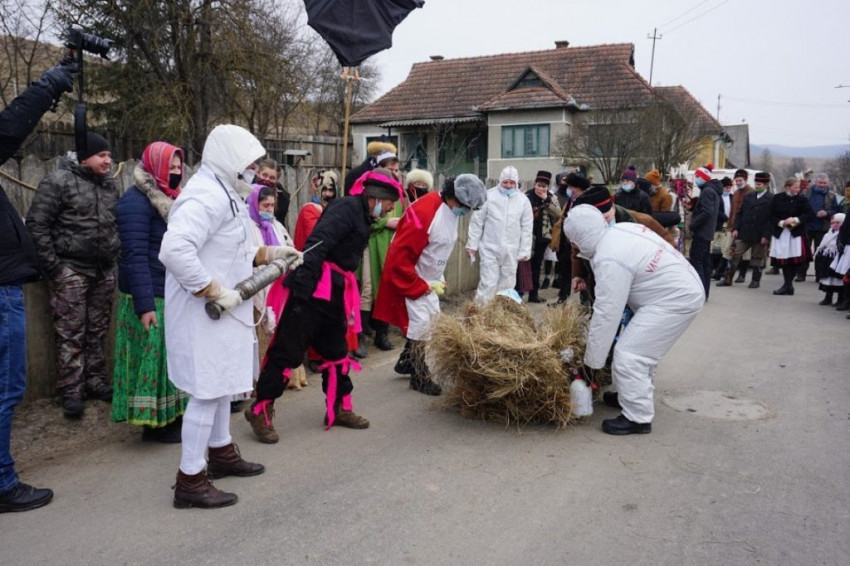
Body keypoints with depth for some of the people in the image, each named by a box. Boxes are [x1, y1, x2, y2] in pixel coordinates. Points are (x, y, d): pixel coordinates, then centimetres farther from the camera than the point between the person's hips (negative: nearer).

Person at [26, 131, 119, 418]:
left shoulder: (109, 184, 11)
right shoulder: (59, 181, -7)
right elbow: (36, 224, -9)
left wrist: (116, 254, 10)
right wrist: (52, 265, -12)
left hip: (104, 270, 6)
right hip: (71, 269, -5)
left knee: (98, 331, 11)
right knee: (71, 334, -2)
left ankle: (96, 382, 22)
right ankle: (71, 391, 6)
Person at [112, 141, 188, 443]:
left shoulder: (170, 199, 15)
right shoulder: (136, 201, -12)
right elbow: (134, 255, -19)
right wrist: (144, 305, -24)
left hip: (174, 294, 8)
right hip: (151, 297, -8)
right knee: (154, 357, -1)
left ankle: (171, 415, 22)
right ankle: (155, 423, 10)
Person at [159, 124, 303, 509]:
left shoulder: (222, 193, 13)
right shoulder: (208, 195, -21)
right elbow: (174, 250, -33)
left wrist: (271, 253, 9)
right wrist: (216, 293, -27)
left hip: (221, 312, 11)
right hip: (205, 314, -11)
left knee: (221, 384, 21)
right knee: (207, 390, -3)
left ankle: (221, 453, 38)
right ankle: (189, 481, 9)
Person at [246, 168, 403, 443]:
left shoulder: (362, 217, 19)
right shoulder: (347, 207, -11)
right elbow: (318, 242, -23)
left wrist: (348, 302, 23)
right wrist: (301, 284, -32)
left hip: (334, 293, 10)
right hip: (313, 289, -10)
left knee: (336, 351, 15)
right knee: (288, 350, -3)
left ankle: (339, 409, 28)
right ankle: (261, 409, 9)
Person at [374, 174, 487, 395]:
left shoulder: (451, 210, 0)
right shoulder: (424, 212, -29)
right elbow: (400, 256, -29)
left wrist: (439, 278, 8)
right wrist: (422, 286, -20)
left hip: (428, 280, 9)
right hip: (409, 279, -9)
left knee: (431, 318, 17)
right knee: (420, 324, -5)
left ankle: (406, 362, 34)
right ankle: (419, 377, 11)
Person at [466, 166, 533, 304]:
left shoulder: (523, 200, 2)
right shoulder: (488, 195, -4)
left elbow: (527, 228, 4)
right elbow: (477, 222, -1)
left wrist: (524, 251, 2)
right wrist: (472, 244, -2)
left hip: (511, 252, 3)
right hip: (490, 249, -3)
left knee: (507, 285, 10)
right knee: (488, 284, -6)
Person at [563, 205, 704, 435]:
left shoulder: (609, 259, -23)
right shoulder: (619, 230, 3)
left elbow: (606, 314, -20)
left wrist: (592, 361, -11)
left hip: (676, 299, -10)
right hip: (683, 288, 10)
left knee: (628, 355, -8)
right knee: (642, 348, 20)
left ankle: (638, 418, 2)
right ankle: (636, 396, 35)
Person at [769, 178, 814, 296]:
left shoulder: (802, 199, 0)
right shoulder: (777, 198, 2)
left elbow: (809, 214, -2)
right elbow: (772, 216, 2)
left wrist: (795, 220, -15)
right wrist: (781, 223, -14)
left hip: (796, 233, -1)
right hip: (780, 232, 1)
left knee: (795, 260, -7)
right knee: (782, 260, 3)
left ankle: (787, 285, 5)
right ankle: (788, 286, 13)